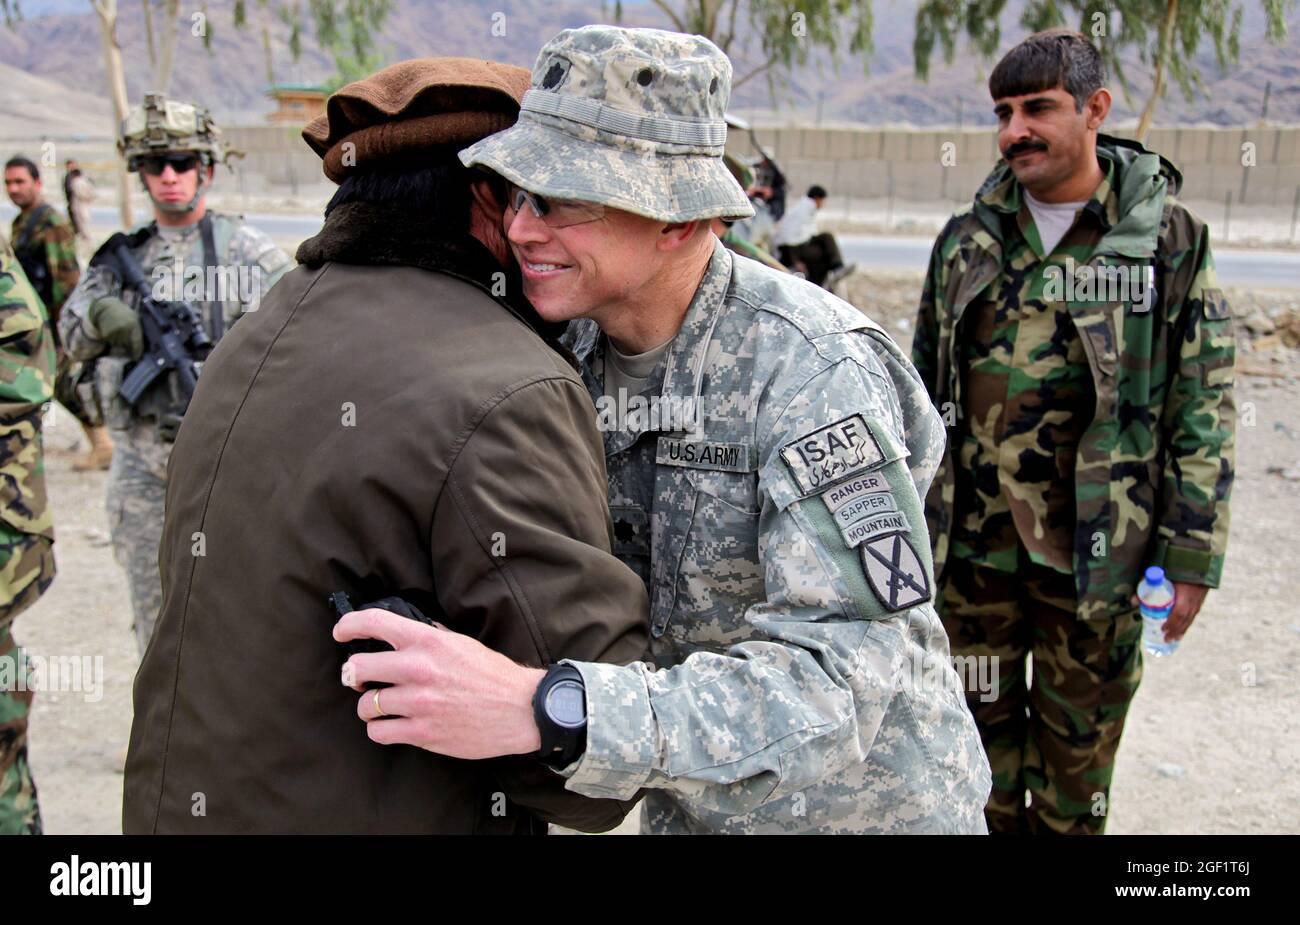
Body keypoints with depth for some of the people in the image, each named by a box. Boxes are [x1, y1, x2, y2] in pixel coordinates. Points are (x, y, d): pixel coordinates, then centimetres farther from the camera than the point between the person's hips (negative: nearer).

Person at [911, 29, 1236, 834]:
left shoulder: (1171, 239, -4)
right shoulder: (967, 240, 5)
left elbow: (1205, 411, -4)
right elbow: (925, 389, 11)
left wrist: (1192, 556, -6)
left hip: (1095, 552, -2)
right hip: (972, 545, 3)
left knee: (1078, 743, 11)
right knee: (981, 734, 15)